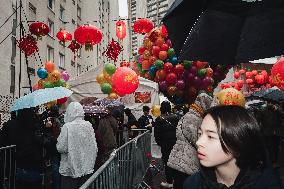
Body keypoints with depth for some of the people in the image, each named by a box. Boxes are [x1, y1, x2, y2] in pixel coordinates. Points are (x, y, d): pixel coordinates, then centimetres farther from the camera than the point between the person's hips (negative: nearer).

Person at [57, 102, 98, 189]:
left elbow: (61, 148, -14)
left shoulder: (67, 127, -14)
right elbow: (94, 147, 1)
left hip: (70, 169, -4)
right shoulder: (88, 125, -2)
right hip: (87, 168, 4)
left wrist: (58, 144, 7)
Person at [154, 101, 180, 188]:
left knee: (167, 162, 5)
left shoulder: (159, 119, -10)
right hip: (176, 142, 3)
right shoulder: (176, 117, -2)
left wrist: (159, 143, 6)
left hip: (165, 144, -3)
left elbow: (157, 134, -8)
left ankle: (169, 182, 10)